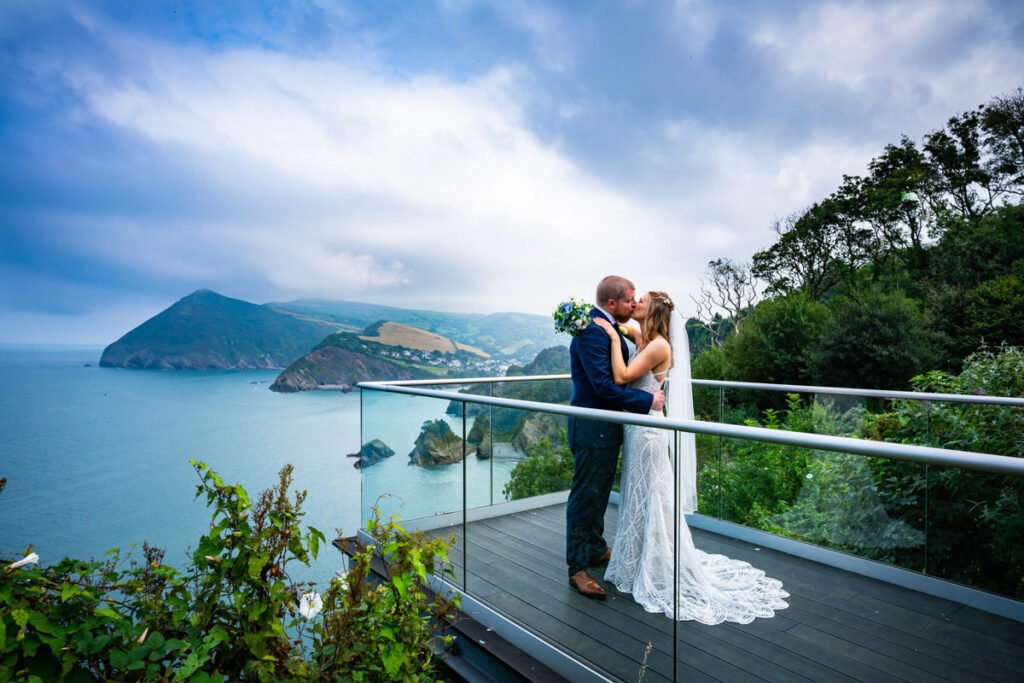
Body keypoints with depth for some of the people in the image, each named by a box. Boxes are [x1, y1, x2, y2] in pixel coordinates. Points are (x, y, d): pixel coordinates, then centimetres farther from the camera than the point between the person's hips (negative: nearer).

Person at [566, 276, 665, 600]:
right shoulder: (591, 331, -21)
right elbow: (604, 385, -25)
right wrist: (648, 400, -18)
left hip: (608, 426, 10)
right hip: (592, 428, -10)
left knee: (600, 493, 21)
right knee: (585, 496, 1)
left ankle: (596, 549, 37)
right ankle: (578, 568, 13)